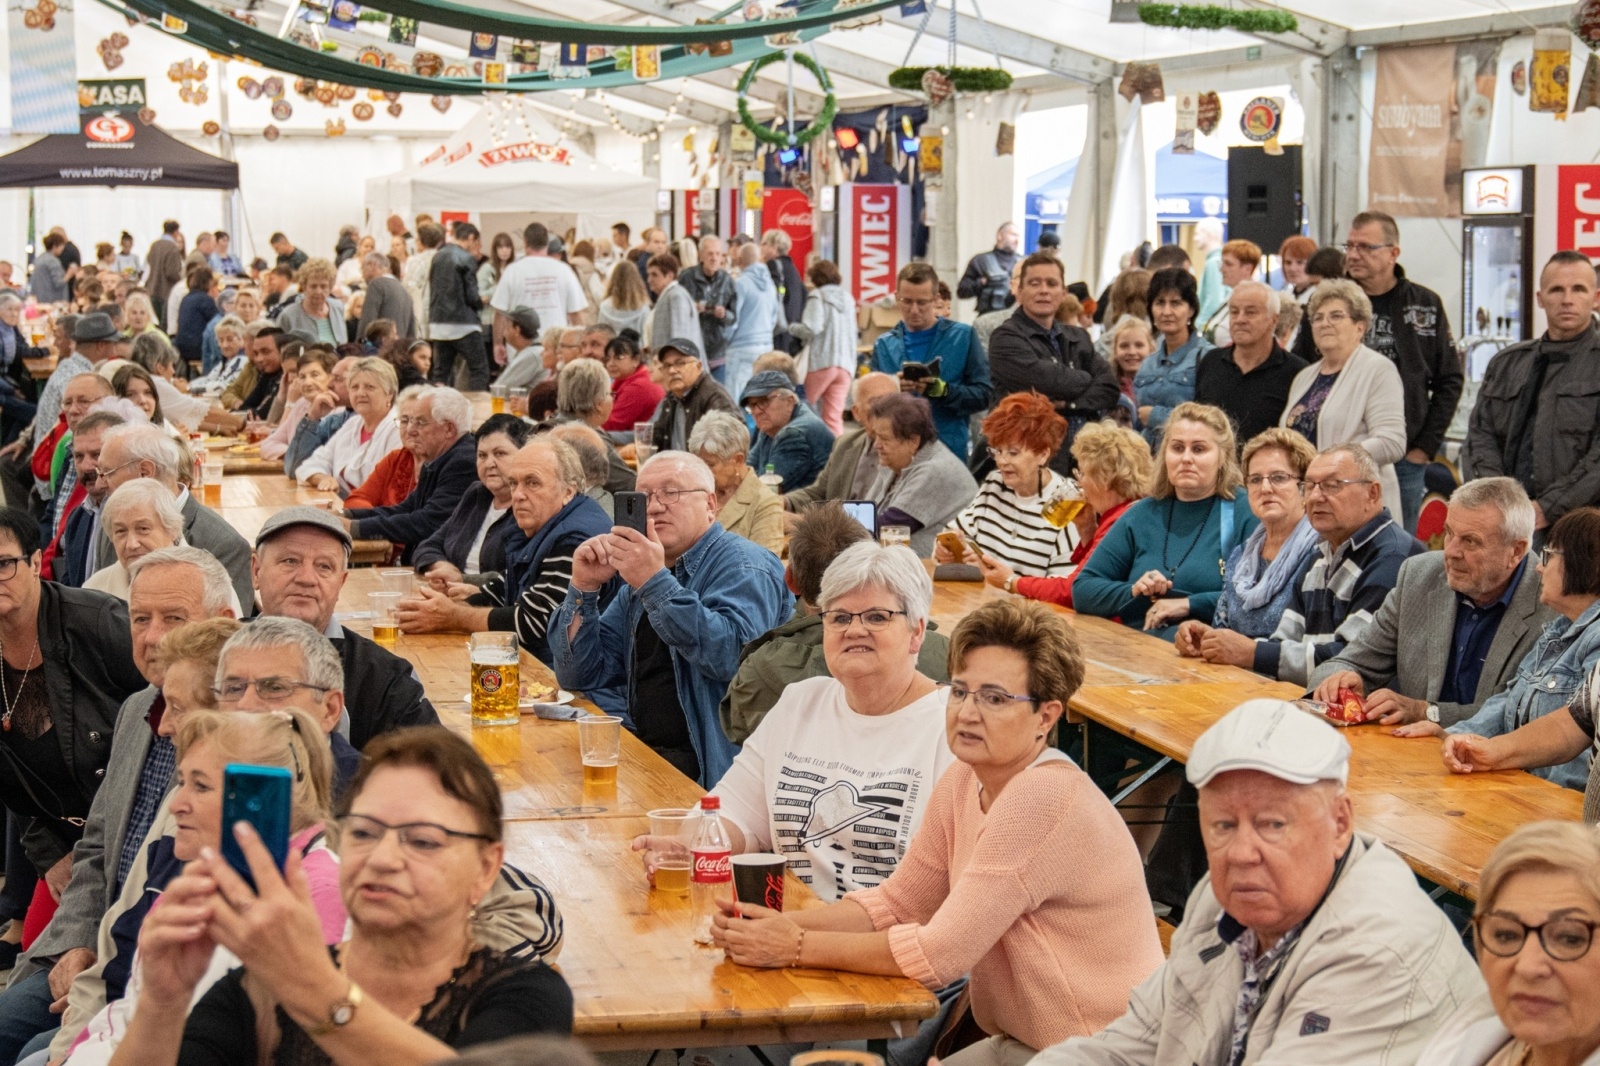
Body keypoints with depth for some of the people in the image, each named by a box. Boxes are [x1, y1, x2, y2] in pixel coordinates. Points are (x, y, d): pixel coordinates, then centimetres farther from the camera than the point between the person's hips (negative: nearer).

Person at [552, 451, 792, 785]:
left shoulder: (744, 567, -7)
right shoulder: (640, 578, 17)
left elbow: (733, 657, -27)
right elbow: (580, 675, 14)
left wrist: (655, 583, -28)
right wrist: (584, 588, 1)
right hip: (649, 755, 7)